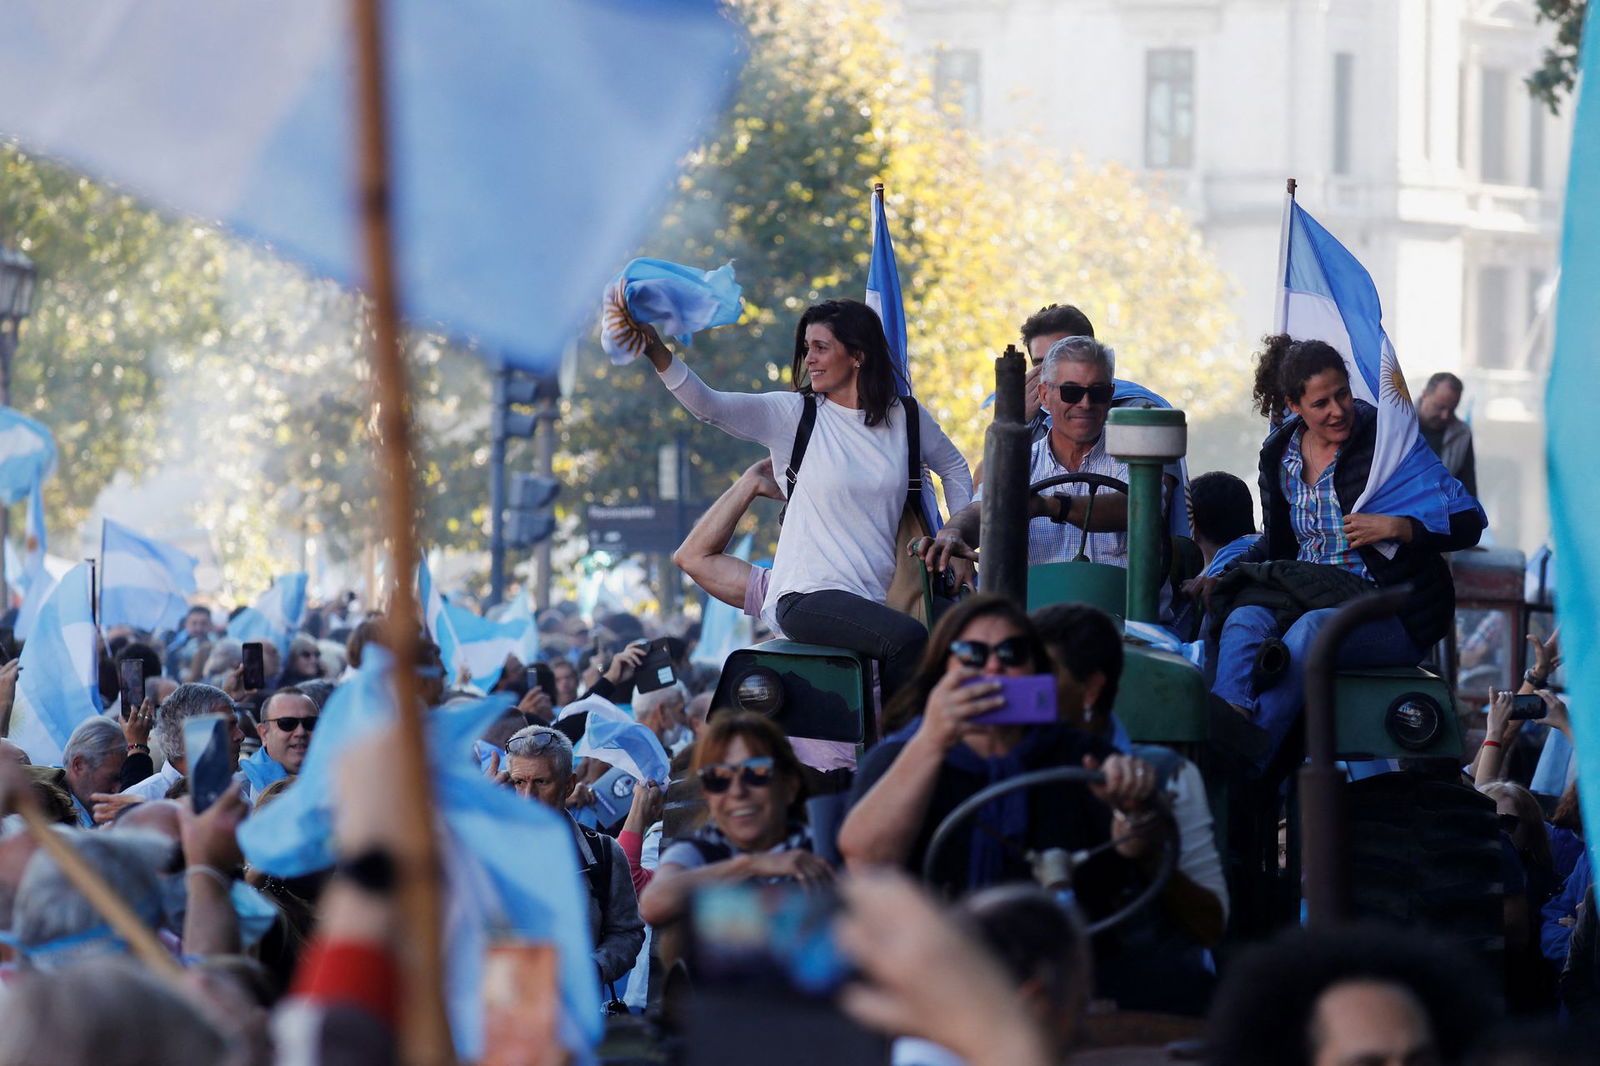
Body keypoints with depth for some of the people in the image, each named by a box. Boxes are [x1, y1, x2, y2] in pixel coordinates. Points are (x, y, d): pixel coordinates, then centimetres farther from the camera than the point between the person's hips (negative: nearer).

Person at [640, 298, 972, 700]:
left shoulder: (906, 418, 9)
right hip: (806, 596, -4)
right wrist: (658, 355, -27)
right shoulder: (793, 414, 0)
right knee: (908, 639, -30)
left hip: (876, 597, 4)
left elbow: (954, 468, 29)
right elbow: (709, 406, -13)